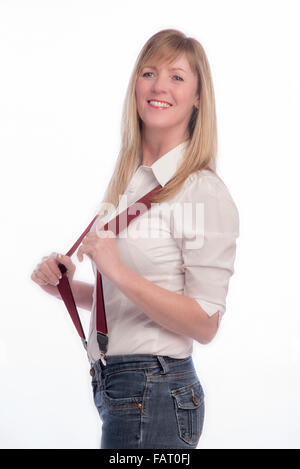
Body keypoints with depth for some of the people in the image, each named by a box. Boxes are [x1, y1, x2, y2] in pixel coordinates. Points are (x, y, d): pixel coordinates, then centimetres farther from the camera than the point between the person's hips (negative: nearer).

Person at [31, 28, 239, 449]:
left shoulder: (206, 193, -13)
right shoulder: (127, 183, 10)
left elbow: (204, 323, -17)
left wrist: (119, 273, -23)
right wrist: (68, 286, 2)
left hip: (154, 394, -7)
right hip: (113, 383, 8)